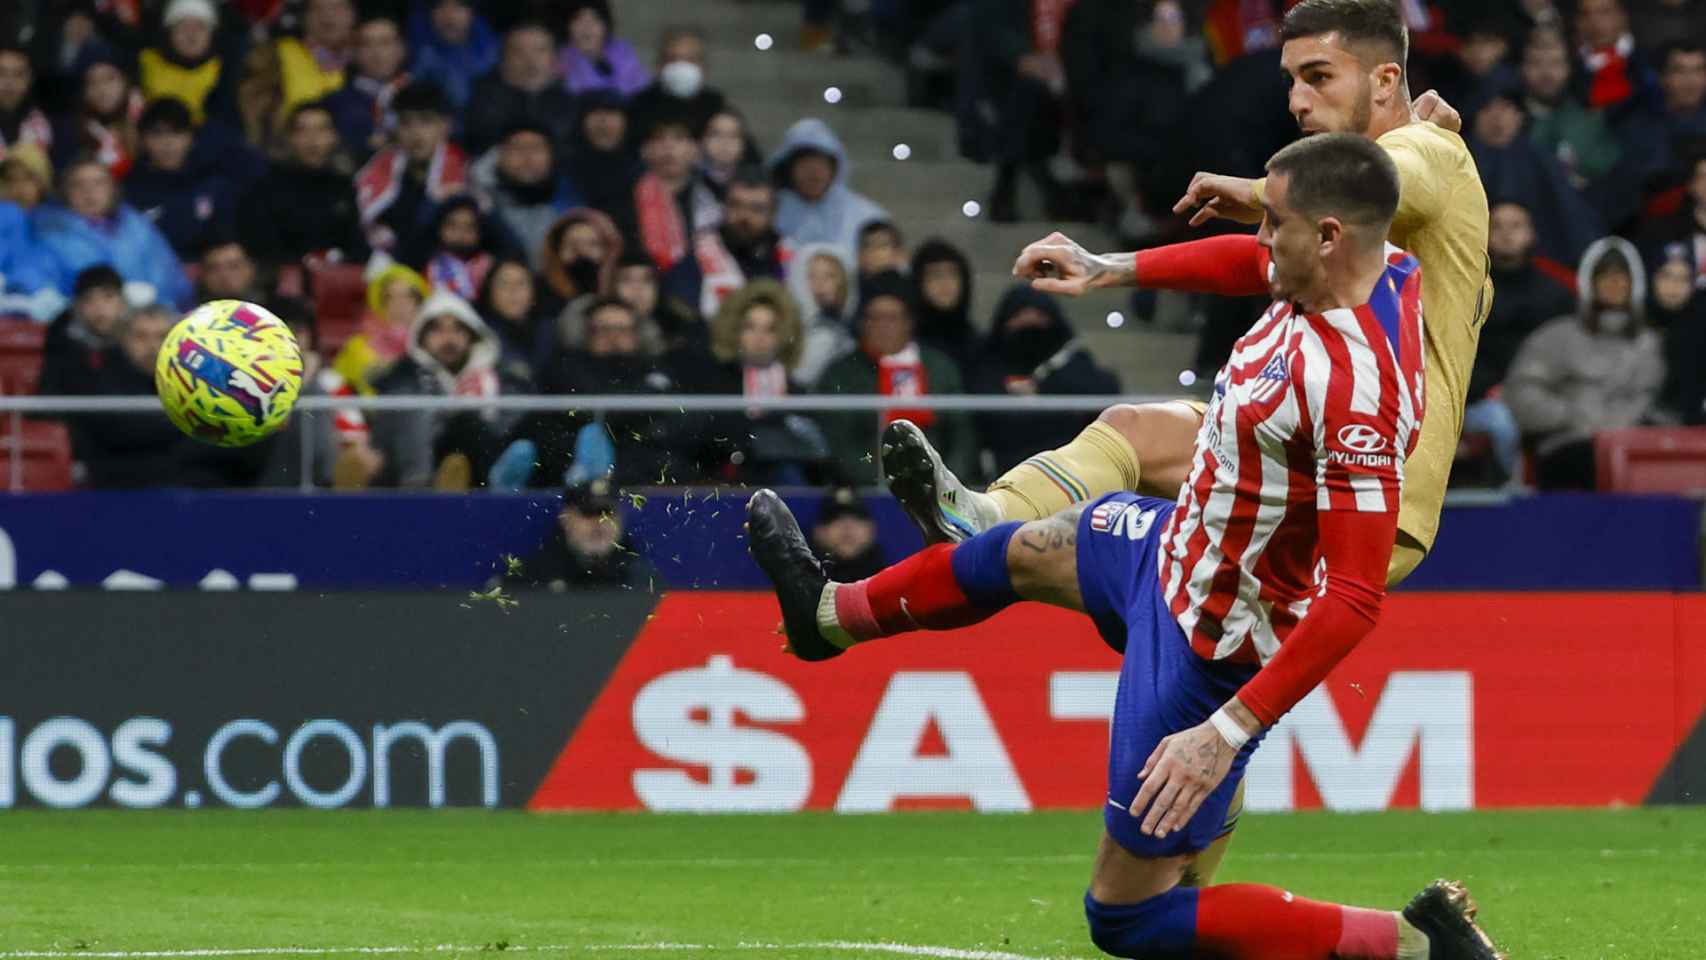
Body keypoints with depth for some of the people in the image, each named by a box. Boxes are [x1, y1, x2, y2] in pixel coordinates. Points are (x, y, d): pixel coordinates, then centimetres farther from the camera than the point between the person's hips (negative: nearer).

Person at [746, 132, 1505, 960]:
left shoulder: (1355, 389, -37)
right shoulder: (1381, 270, -9)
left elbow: (1355, 599, -37)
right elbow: (1259, 261, 17)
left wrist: (1226, 733, -37)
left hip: (1210, 644, -10)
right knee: (1024, 551, 32)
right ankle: (830, 613, 61)